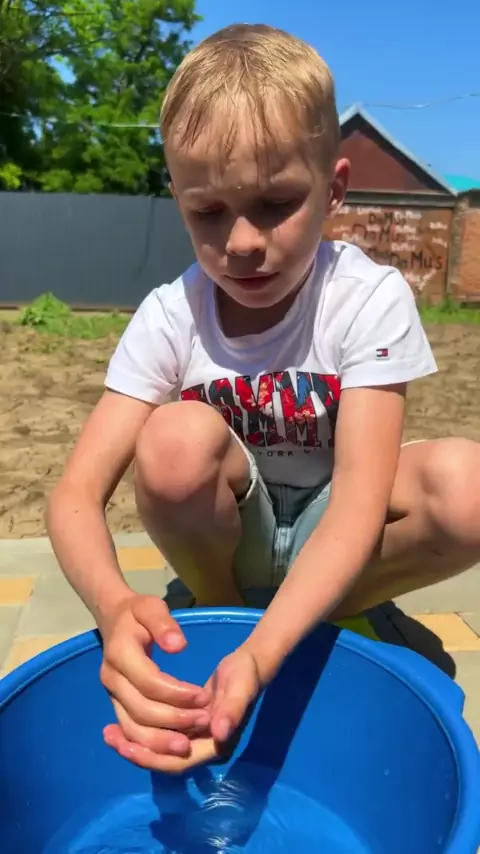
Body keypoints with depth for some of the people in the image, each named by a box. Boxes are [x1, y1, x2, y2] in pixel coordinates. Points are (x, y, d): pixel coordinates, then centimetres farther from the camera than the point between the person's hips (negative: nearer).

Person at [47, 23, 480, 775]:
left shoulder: (371, 300, -20)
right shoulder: (169, 317, -16)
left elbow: (358, 499, -30)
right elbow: (77, 494, -23)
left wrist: (261, 655, -46)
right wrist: (115, 605, -46)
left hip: (329, 541, 0)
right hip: (231, 541, 1)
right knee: (178, 441, -32)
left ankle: (283, 628, -8)